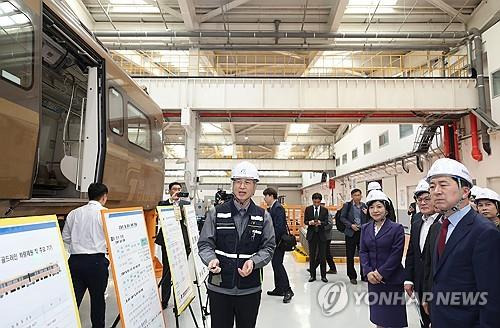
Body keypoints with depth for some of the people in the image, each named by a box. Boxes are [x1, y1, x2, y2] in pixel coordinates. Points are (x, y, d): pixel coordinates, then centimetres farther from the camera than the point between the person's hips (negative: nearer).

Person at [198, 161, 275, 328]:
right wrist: (211, 259, -20)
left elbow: (269, 247, 1)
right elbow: (205, 243, 0)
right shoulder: (216, 213, -1)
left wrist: (253, 262, -17)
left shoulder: (263, 217, 1)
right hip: (219, 287, 0)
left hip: (250, 289, 1)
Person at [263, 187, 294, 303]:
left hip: (278, 241, -10)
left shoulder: (278, 208, -16)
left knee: (277, 264, -9)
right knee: (275, 264, 14)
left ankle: (287, 290, -2)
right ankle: (279, 289, 24)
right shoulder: (271, 208, 13)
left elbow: (279, 227, -22)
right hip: (273, 241, 10)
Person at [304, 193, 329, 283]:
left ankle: (323, 275, 13)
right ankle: (312, 275, 17)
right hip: (311, 234, 1)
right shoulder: (308, 209, 4)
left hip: (321, 235, 0)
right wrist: (310, 222, -20)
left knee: (322, 256, 3)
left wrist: (320, 222, -22)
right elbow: (305, 221, 2)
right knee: (312, 255, 7)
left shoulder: (325, 210, 3)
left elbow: (326, 222, -2)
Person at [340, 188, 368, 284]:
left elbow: (367, 220, 12)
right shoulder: (347, 205, -1)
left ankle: (364, 275, 23)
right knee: (350, 256, 4)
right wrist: (351, 225, -13)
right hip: (351, 233, -2)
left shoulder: (364, 206, 7)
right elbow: (342, 217, -1)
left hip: (362, 232, 2)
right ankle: (352, 276, 16)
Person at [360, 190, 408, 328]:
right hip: (373, 279, 4)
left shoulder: (397, 228, -8)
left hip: (392, 279, -4)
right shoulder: (365, 228, 6)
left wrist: (381, 273, -15)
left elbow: (396, 254, -12)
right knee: (378, 316, 13)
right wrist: (368, 272, -9)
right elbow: (363, 252, 4)